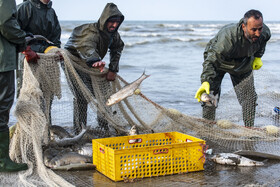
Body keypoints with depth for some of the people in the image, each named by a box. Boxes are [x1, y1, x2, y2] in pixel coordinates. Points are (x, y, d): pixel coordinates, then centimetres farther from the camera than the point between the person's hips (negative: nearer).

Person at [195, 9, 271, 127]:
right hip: (219, 62, -4)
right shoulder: (228, 37, -44)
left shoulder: (264, 32, -26)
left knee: (250, 98, -1)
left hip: (244, 65, 4)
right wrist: (206, 81, -52)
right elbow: (211, 60, -41)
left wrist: (258, 57, -2)